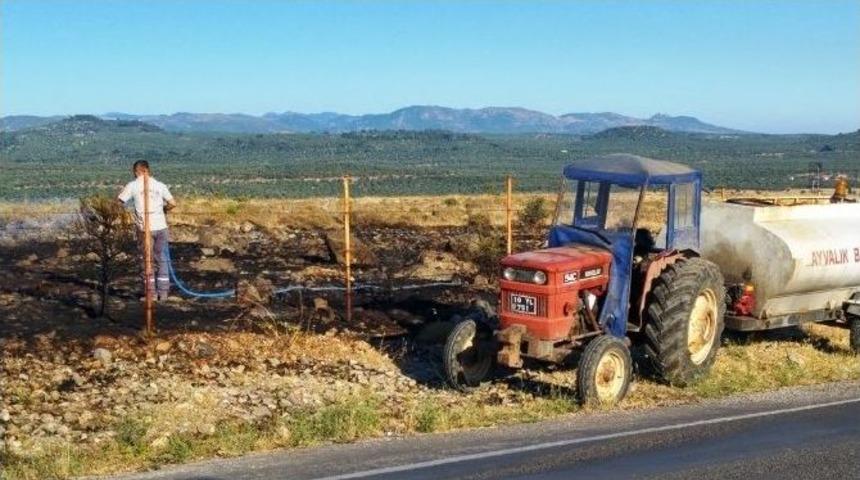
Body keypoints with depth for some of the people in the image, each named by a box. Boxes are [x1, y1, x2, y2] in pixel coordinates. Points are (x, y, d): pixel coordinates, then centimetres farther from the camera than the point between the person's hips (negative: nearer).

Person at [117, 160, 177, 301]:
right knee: (162, 259, 11)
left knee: (146, 260, 8)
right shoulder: (159, 185, 4)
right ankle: (163, 292, 13)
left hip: (145, 228, -2)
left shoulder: (133, 185, -2)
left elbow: (119, 201, -3)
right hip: (161, 226, 2)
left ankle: (151, 292, 8)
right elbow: (173, 203, 2)